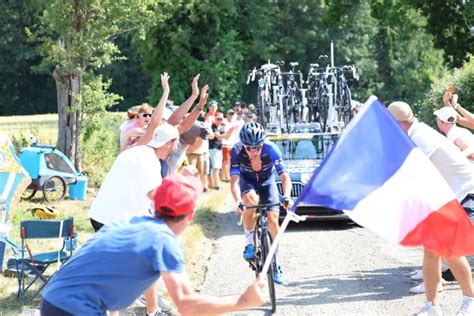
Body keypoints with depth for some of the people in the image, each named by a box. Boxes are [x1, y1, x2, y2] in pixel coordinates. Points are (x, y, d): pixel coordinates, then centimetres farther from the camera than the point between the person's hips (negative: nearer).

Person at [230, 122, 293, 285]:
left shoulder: (271, 149, -32)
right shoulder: (237, 151, -31)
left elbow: (284, 175, -35)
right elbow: (234, 180, -36)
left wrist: (287, 195, -52)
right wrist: (238, 201, -53)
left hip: (267, 182, 1)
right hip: (247, 182, -1)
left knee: (273, 219, -13)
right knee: (252, 200, -35)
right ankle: (249, 243, -18)